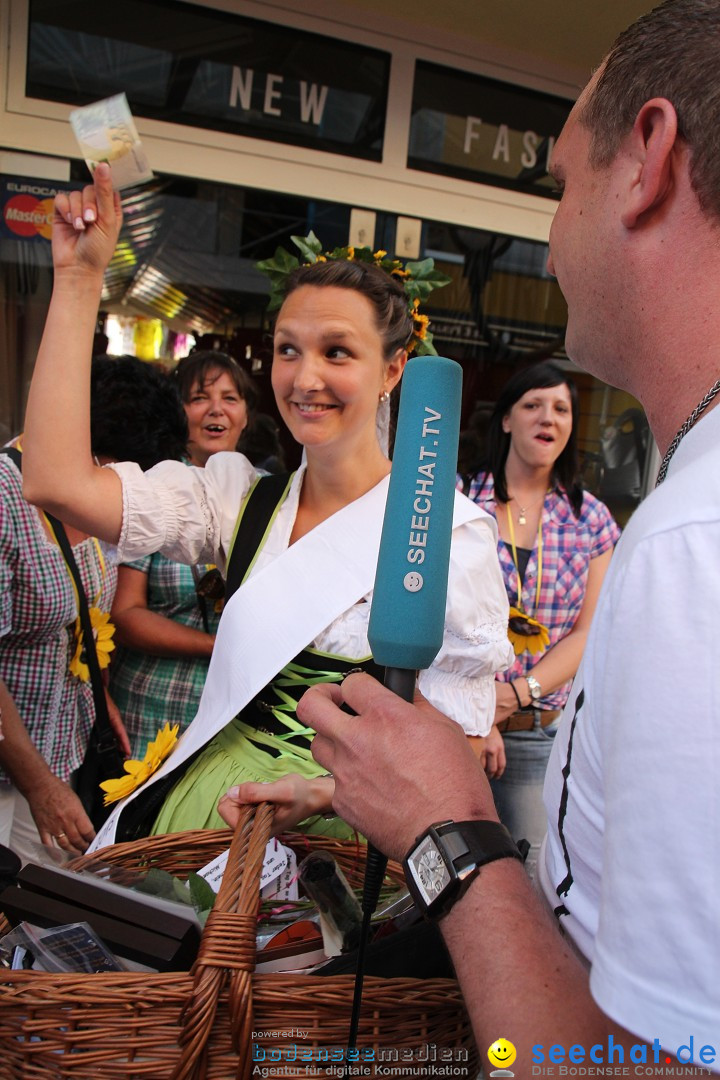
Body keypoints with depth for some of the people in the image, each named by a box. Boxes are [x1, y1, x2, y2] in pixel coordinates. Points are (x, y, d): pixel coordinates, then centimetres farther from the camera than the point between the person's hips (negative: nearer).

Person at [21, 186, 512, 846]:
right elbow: (60, 483, -8)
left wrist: (326, 792, -21)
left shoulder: (449, 530, -6)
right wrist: (79, 277, -4)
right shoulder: (241, 500, 5)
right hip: (209, 807, 3)